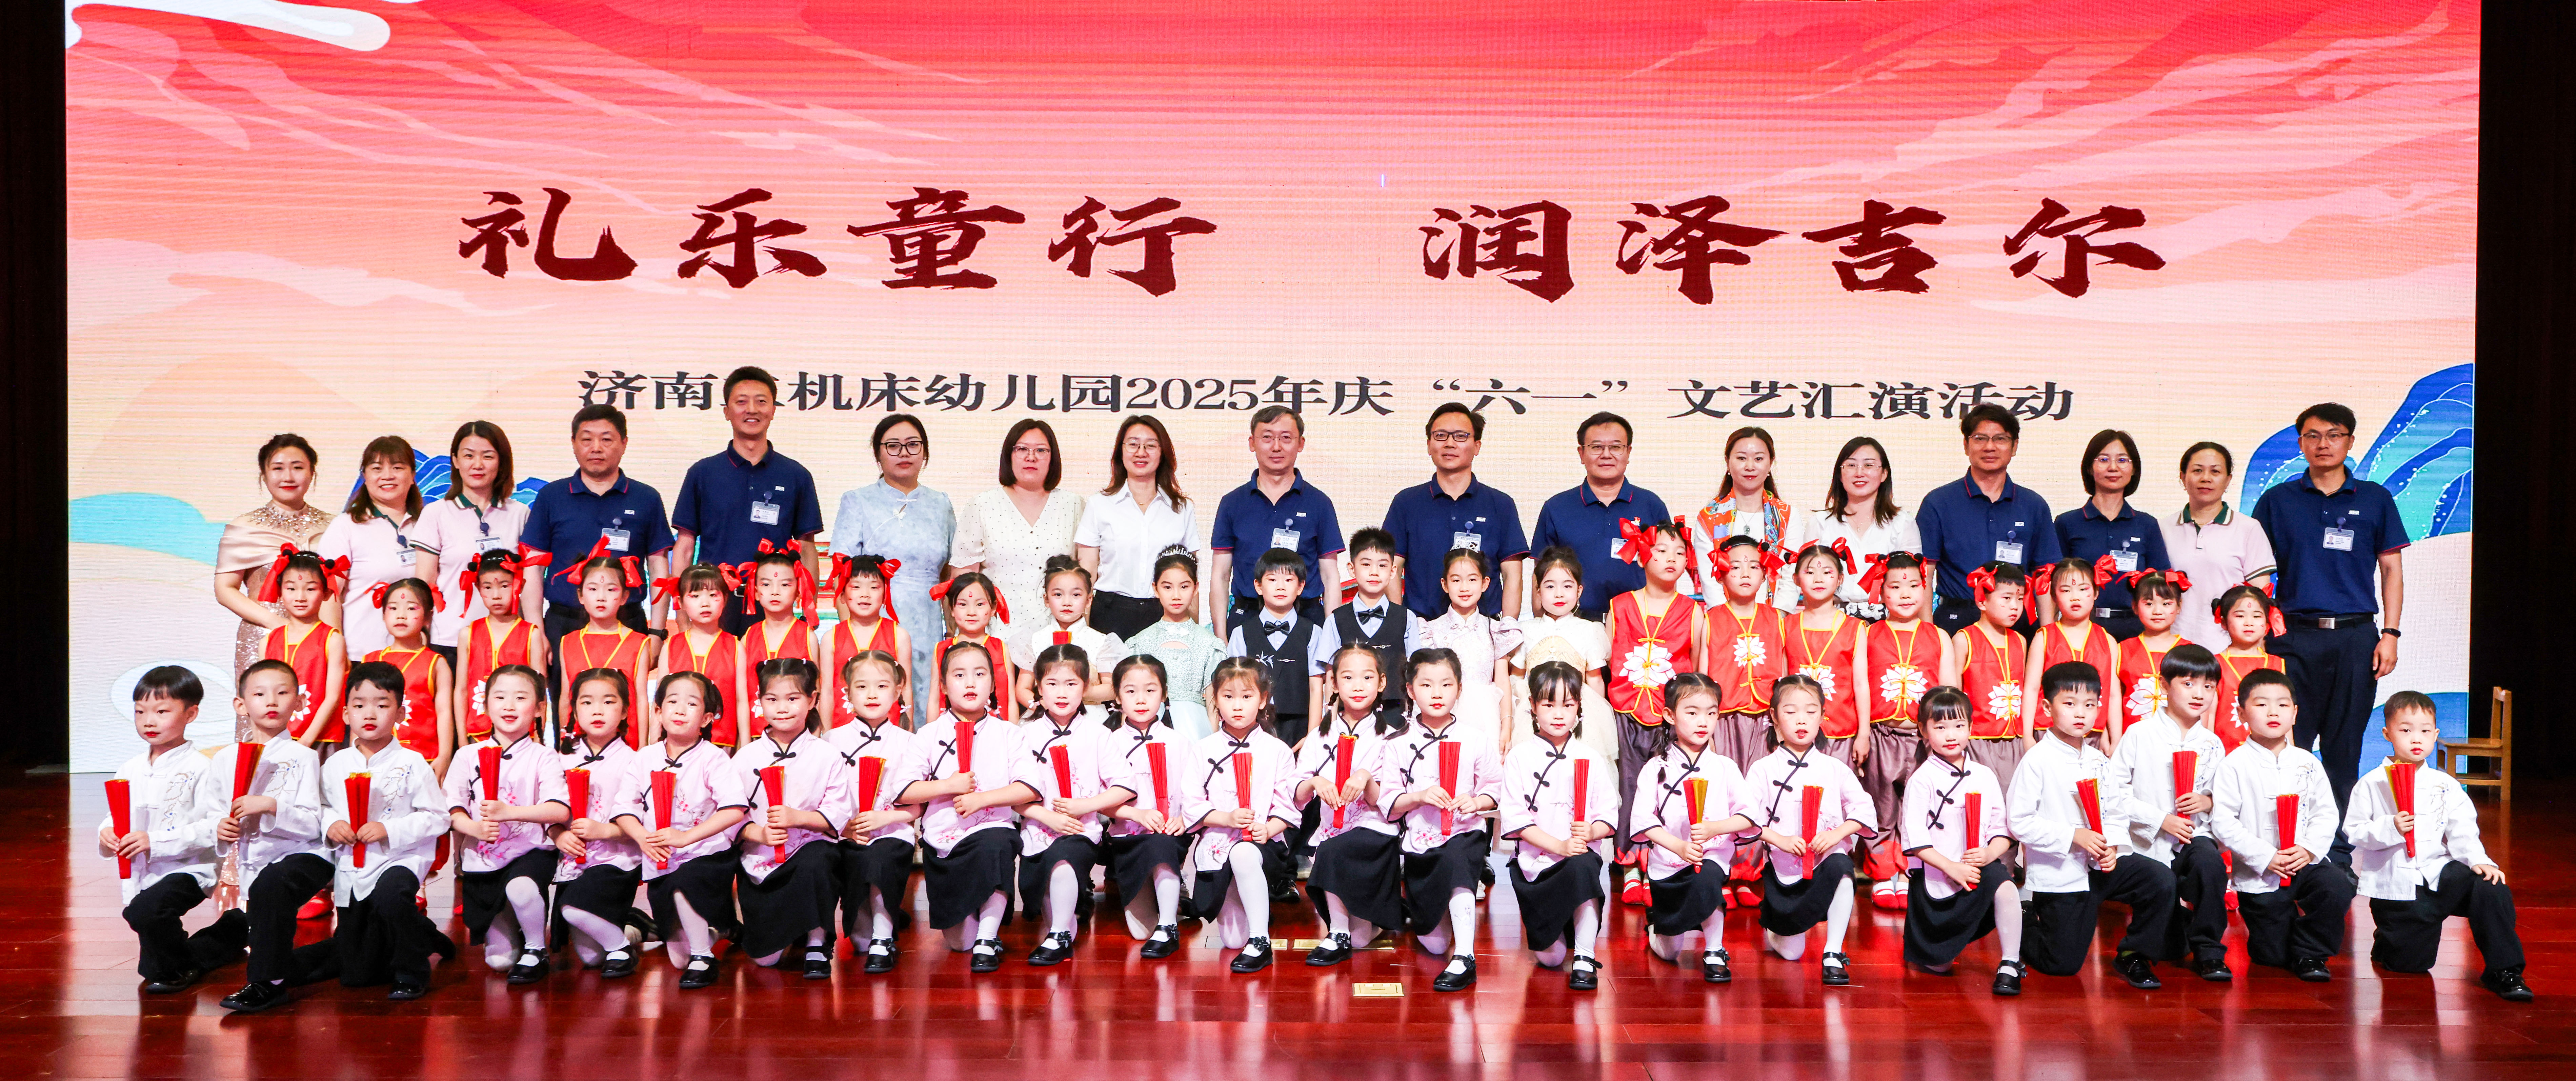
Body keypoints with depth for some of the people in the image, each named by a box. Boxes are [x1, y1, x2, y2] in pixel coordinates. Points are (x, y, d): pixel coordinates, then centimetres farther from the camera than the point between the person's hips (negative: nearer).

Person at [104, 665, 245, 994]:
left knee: (145, 912, -32)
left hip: (186, 870, -8)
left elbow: (217, 825, -22)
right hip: (140, 873, 8)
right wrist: (108, 835, -11)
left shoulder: (198, 769, -14)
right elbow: (114, 819, 14)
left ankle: (176, 968, -4)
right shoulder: (130, 770, 8)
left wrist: (154, 841, -25)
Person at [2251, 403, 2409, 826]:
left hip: (2356, 637, 1)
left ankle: (2340, 851, 12)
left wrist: (2390, 634, 0)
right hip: (2294, 637, -1)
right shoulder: (2277, 501, 7)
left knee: (2344, 751, 5)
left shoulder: (2376, 500, 9)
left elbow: (2392, 569, 9)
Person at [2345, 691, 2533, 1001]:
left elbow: (2462, 830, -1)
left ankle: (2504, 972, -11)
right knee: (2410, 963, -3)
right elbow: (2354, 831, -5)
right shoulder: (2371, 785, -2)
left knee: (2491, 889, -24)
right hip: (2394, 884, -3)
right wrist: (2391, 829, -21)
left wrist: (2479, 860, -19)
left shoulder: (2445, 786, 7)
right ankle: (2386, 941, 35)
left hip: (2439, 873, 3)